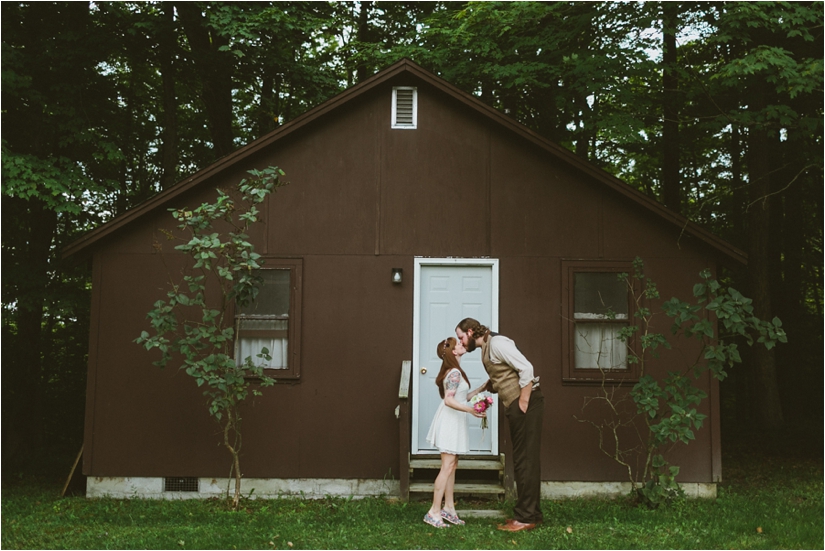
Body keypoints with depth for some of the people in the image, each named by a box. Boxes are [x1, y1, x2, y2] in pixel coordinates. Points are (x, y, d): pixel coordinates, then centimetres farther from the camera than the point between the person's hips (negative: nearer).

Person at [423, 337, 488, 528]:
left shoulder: (453, 372, 13)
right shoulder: (455, 372, -17)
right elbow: (449, 400, -25)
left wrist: (481, 388, 18)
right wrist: (470, 410, -33)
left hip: (454, 422, 10)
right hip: (450, 421, -10)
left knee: (452, 465, 12)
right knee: (447, 466, -10)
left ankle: (449, 508, 17)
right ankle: (434, 511, -8)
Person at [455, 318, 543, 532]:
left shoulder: (497, 343, -12)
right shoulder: (486, 348, 17)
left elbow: (526, 368, -20)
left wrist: (523, 403, -20)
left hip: (525, 403, -10)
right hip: (514, 405, 10)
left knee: (525, 460, -6)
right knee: (524, 460, 13)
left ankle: (525, 517, -2)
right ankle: (532, 514, 20)